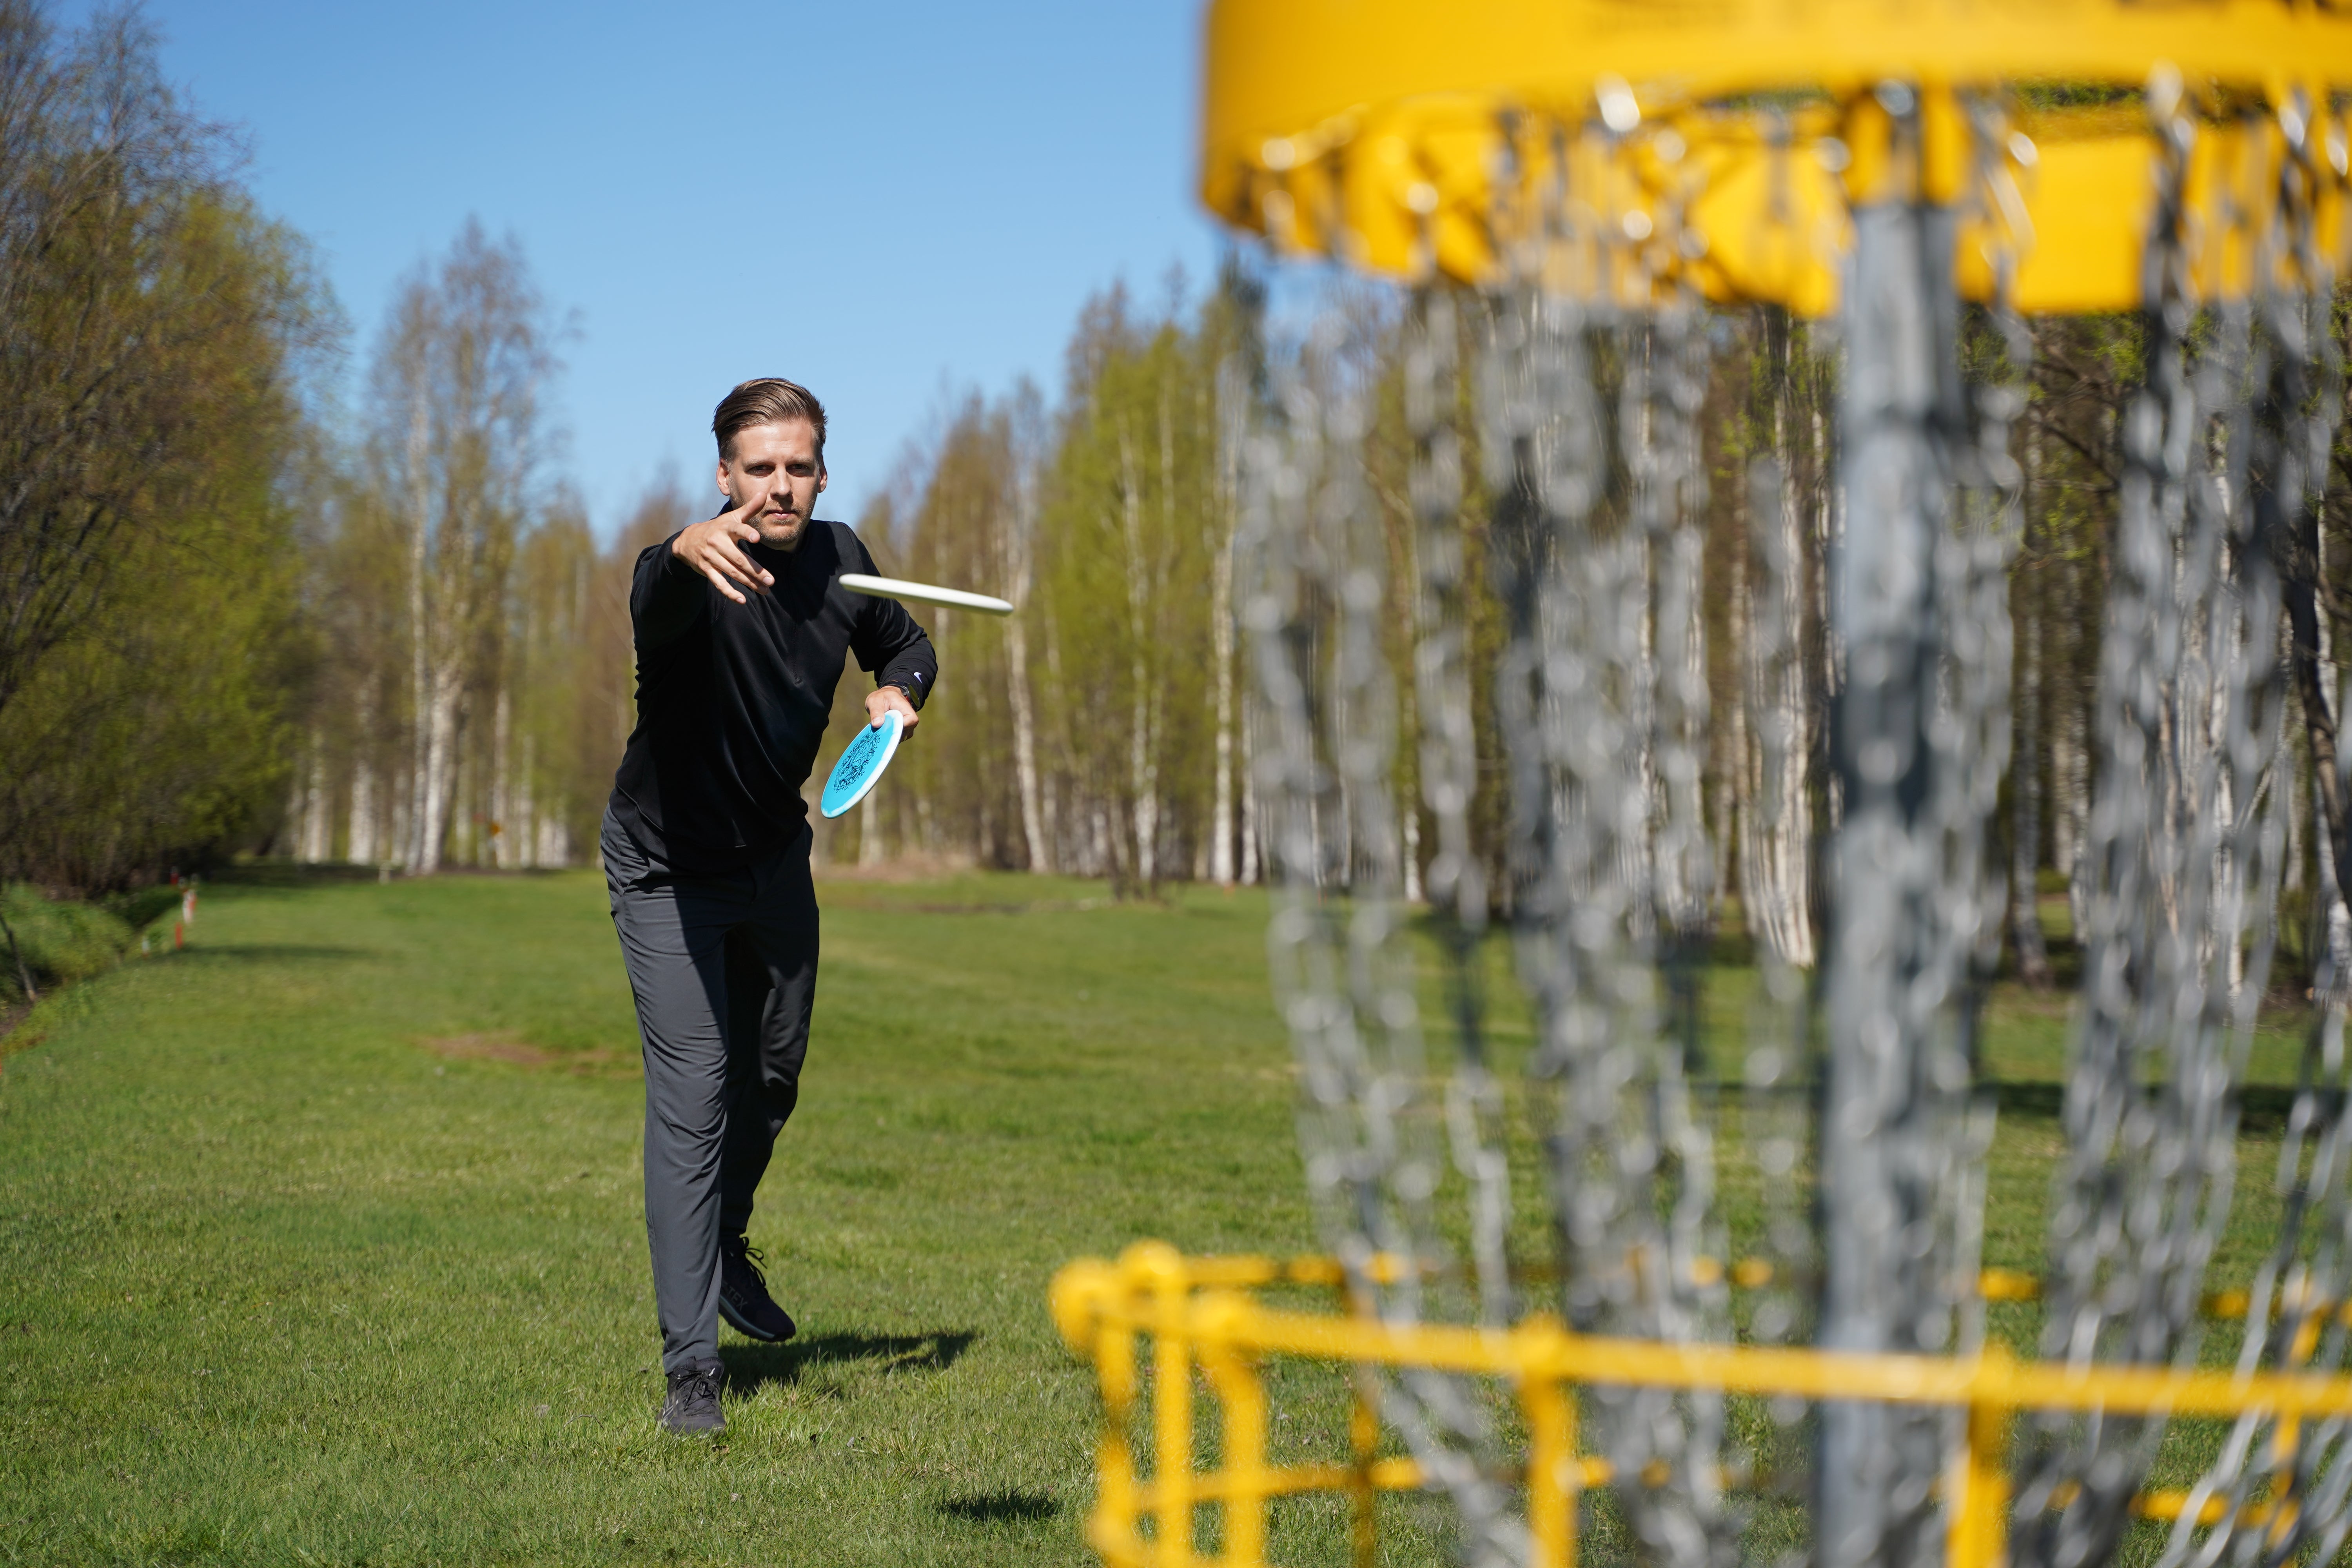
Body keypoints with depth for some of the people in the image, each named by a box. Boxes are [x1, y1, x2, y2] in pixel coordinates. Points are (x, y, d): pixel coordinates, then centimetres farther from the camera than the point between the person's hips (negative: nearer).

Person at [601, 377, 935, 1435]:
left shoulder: (838, 560, -10)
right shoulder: (699, 576, -28)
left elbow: (906, 643, 10)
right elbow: (651, 604, -54)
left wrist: (899, 689, -13)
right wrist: (683, 553, -77)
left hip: (775, 853, 6)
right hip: (668, 869, -6)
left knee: (773, 1074, 20)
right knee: (692, 1093, -13)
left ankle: (724, 1248, 47)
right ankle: (690, 1361, -9)